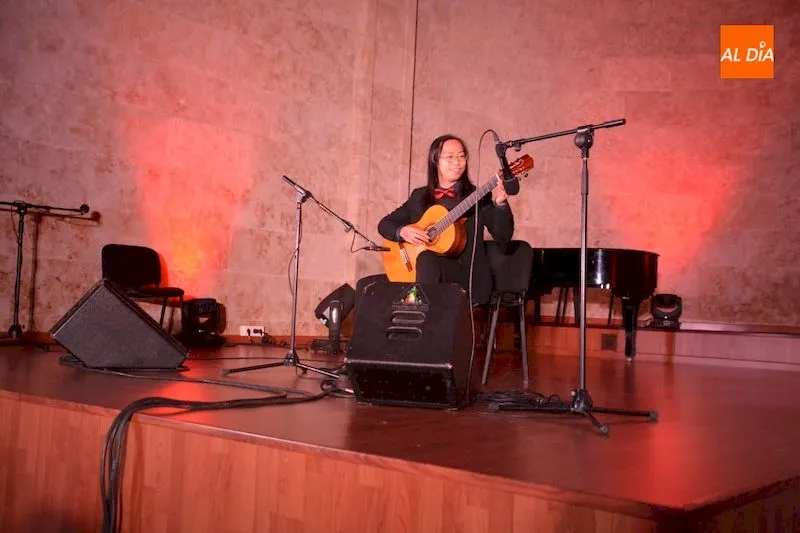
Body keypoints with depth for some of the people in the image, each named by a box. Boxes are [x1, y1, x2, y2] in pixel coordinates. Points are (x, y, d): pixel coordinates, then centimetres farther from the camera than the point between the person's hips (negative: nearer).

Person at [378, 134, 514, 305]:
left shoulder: (478, 197, 5)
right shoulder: (419, 196, 14)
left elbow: (503, 236, -4)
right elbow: (384, 223, 16)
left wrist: (500, 204, -22)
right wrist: (402, 231, -6)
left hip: (467, 276, -3)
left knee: (427, 260, -32)